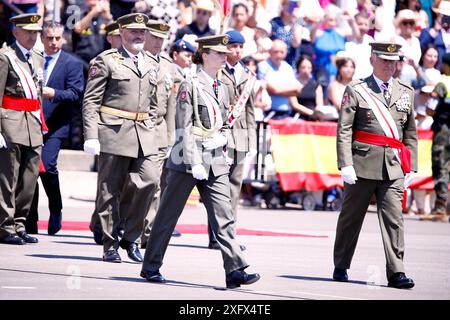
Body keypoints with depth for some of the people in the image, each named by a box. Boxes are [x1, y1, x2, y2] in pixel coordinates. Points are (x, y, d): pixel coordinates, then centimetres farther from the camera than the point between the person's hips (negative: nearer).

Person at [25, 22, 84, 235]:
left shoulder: (72, 64, 3)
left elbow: (76, 94, -6)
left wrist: (54, 94, -21)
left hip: (54, 126, -4)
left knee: (47, 166, -20)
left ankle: (56, 210, 3)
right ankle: (30, 222, 12)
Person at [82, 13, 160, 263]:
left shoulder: (151, 65, 18)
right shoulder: (106, 61, 0)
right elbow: (91, 101, -4)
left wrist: (150, 131, 15)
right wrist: (91, 136, -12)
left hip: (143, 134, 5)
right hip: (113, 132, -5)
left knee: (150, 181, -10)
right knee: (110, 190, 0)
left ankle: (131, 238, 4)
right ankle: (110, 245, 9)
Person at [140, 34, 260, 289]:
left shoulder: (222, 89, 14)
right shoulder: (190, 86, -7)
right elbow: (185, 127, -12)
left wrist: (220, 141, 5)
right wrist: (195, 163, -18)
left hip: (215, 162, 6)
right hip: (188, 158, -6)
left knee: (223, 215, -5)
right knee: (169, 214, 4)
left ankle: (235, 270, -12)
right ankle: (151, 266, 15)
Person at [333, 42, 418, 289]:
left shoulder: (406, 93, 13)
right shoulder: (356, 90, 1)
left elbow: (411, 134, 16)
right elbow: (343, 131, -4)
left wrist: (411, 167, 9)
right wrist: (345, 164, -13)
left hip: (394, 167, 2)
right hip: (363, 165, -2)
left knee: (393, 219, -7)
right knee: (351, 217, 8)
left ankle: (396, 273, -8)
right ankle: (340, 268, 22)